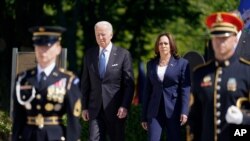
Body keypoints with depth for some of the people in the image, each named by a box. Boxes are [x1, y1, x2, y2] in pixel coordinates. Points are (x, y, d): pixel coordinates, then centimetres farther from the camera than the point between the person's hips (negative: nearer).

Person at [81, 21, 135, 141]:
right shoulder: (89, 54, 8)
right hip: (95, 109, 2)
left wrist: (125, 106, -12)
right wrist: (84, 107, 6)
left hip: (115, 109, -2)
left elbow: (129, 84, -4)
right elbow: (85, 83, 11)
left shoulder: (123, 55, -2)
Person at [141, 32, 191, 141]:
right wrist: (144, 116, 9)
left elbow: (185, 89, -4)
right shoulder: (151, 64, 13)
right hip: (155, 112, 2)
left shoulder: (182, 63, 2)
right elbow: (147, 90, 13)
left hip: (174, 111, -2)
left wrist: (184, 112, -15)